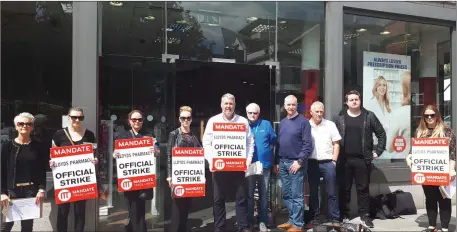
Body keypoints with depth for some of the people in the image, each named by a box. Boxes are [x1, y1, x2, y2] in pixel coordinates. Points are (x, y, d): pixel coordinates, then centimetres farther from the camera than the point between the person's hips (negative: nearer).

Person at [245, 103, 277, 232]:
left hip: (264, 164, 1)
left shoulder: (266, 124, 2)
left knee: (263, 194, 9)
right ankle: (249, 221, 20)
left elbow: (273, 140, 6)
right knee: (249, 194, 8)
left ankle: (263, 221, 20)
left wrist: (266, 150, 1)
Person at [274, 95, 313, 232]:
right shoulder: (282, 123, 14)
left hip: (296, 163, -6)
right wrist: (276, 162, 14)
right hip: (282, 163, 7)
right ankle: (292, 220, 24)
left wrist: (299, 161, -16)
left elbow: (307, 144, -11)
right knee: (286, 195, 12)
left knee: (296, 195, -1)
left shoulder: (303, 121, -6)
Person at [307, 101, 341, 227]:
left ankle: (335, 219, 14)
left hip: (328, 163, 0)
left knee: (332, 193, 5)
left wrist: (334, 161, -2)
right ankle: (314, 218, 22)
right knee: (313, 192, 10)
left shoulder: (330, 125, 2)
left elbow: (336, 144, 5)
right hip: (312, 163, 1)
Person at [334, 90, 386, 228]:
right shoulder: (340, 118, 4)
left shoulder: (369, 116, 4)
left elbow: (381, 133, 8)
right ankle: (344, 215, 18)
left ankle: (364, 215, 16)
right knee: (344, 188, 7)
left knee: (363, 188, 6)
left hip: (362, 159, 0)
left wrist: (378, 151, 3)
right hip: (344, 160, 0)